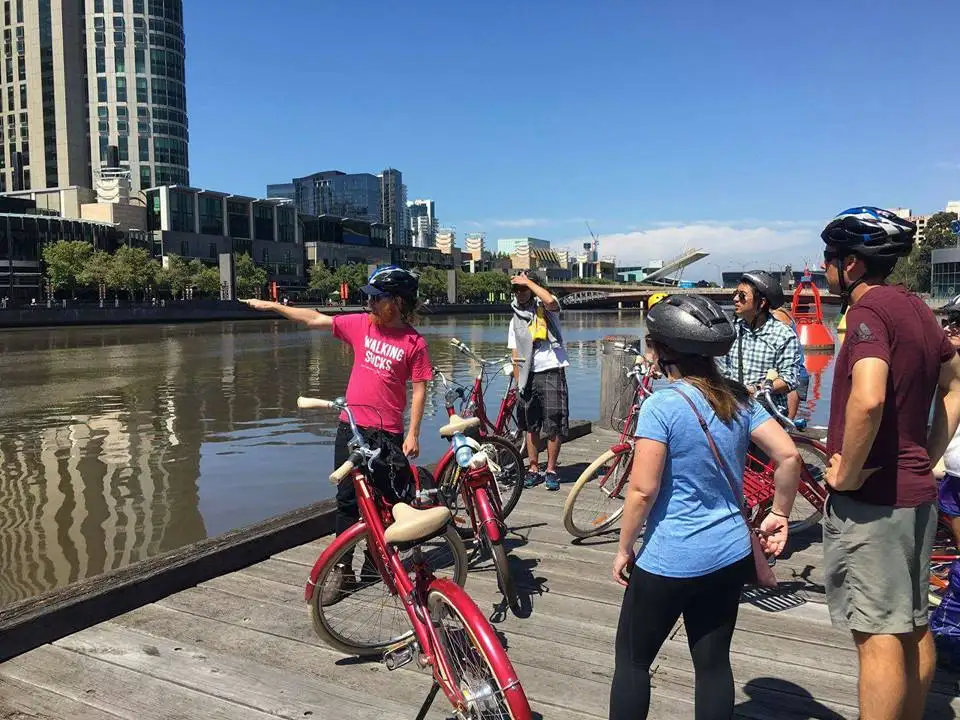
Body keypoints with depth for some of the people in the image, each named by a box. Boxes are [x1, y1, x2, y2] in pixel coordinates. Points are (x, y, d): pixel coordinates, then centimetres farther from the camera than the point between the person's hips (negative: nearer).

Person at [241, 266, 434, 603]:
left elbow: (419, 389, -5)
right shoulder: (361, 324, 2)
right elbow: (316, 320, 7)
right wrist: (272, 306, 6)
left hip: (387, 433, -3)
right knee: (347, 499, 6)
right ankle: (342, 569, 15)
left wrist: (413, 434, -9)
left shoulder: (414, 343, -7)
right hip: (351, 426, 3)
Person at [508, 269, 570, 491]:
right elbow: (516, 355, 16)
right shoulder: (516, 320, 15)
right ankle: (533, 469, 20)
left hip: (552, 372, -5)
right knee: (530, 426, 9)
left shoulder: (545, 308, 1)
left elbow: (551, 301, -27)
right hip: (529, 376, 5)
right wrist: (518, 382, 8)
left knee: (554, 425, -5)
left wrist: (528, 281, -16)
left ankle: (551, 470, 7)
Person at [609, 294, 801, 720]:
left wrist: (624, 548, -6)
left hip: (669, 561, -6)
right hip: (730, 556, 6)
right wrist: (780, 514, 11)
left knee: (632, 659, 12)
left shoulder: (661, 405, -17)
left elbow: (642, 489, -18)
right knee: (714, 662, 15)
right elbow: (789, 455, 0)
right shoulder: (737, 399, 2)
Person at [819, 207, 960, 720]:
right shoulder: (915, 306, 10)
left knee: (878, 636, -1)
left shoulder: (869, 308, -18)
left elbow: (868, 398, -35)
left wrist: (847, 473, -21)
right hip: (916, 493, 9)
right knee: (913, 628, 19)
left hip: (872, 498, -9)